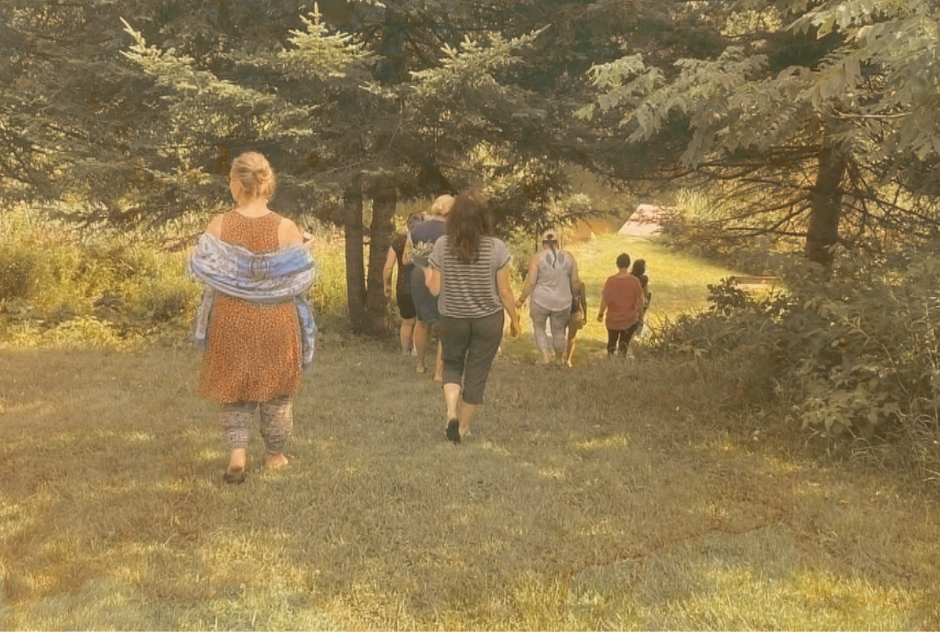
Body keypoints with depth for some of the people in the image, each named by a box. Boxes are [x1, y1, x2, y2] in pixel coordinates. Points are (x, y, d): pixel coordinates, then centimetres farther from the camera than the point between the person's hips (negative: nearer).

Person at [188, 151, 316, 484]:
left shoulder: (219, 226, -12)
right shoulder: (286, 229, -15)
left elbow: (202, 271, -5)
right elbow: (303, 279, -11)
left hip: (231, 319, 1)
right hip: (277, 322, 0)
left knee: (233, 385, 16)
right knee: (276, 386, 17)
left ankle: (237, 451, 1)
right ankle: (275, 454, 29)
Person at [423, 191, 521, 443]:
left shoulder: (442, 246, -10)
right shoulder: (496, 248, -13)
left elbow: (435, 288, -6)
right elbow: (504, 291, -8)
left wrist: (426, 273, 15)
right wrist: (514, 319, 7)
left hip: (452, 318, 1)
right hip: (488, 319, -1)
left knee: (452, 365, 21)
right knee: (476, 373, 12)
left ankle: (451, 412, -1)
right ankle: (463, 426, 23)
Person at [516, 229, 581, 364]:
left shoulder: (537, 258, -8)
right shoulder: (568, 257, -1)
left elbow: (530, 282, -10)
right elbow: (575, 281, 2)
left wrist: (521, 300, 1)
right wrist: (575, 297, 18)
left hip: (541, 301, -2)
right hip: (562, 302, 2)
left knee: (538, 327, 19)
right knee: (558, 331, 17)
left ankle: (544, 352, 3)